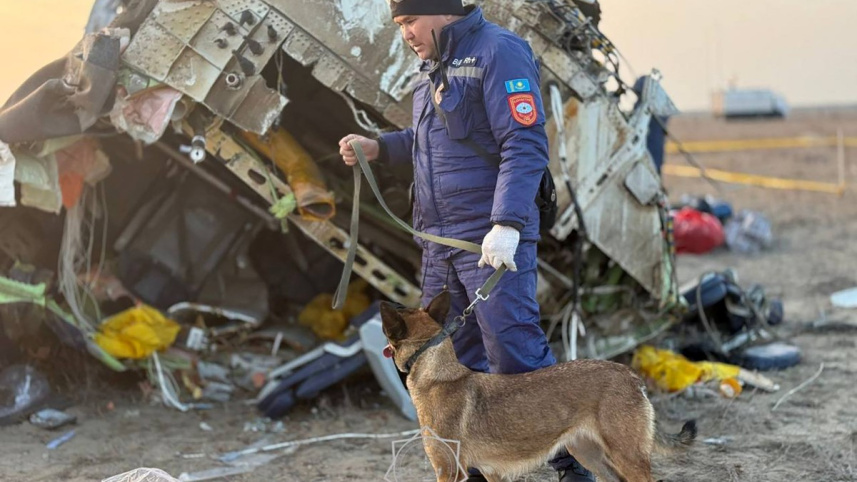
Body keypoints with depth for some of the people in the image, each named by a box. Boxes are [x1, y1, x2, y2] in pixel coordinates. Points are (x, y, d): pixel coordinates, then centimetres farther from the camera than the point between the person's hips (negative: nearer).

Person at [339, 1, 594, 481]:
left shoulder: (498, 51, -12)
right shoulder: (436, 63, 16)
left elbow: (526, 146, -19)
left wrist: (506, 225, -27)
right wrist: (378, 147, 13)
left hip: (493, 240, -9)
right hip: (438, 240, 9)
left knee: (514, 351, -10)